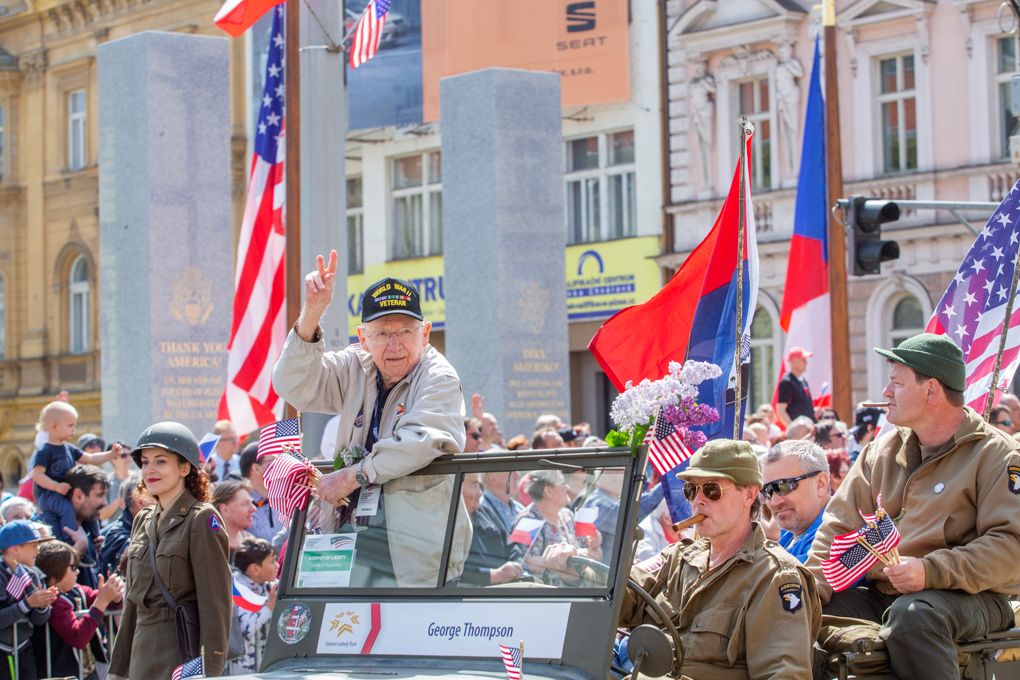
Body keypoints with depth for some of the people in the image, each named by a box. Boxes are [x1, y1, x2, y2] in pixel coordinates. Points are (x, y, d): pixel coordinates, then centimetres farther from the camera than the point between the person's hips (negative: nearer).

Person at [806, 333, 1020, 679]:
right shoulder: (882, 450, 14)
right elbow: (839, 526, 12)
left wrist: (931, 571, -26)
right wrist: (813, 590, -5)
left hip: (967, 596, -5)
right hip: (880, 595, 5)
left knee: (912, 615, -38)